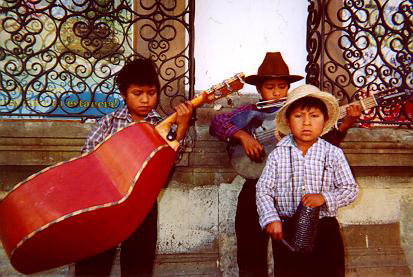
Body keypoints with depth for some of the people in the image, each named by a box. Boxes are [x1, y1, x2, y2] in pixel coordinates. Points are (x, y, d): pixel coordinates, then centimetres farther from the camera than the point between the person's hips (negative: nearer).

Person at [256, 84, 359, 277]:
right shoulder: (278, 154, -4)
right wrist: (271, 219, -17)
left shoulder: (334, 154, -3)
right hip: (286, 230, 0)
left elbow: (350, 189, -1)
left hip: (325, 228, 0)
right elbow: (263, 190, -4)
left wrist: (324, 198, -16)